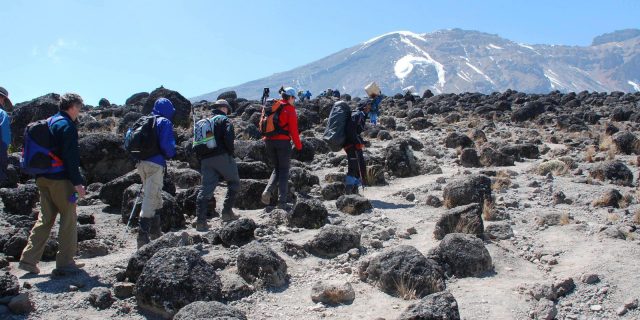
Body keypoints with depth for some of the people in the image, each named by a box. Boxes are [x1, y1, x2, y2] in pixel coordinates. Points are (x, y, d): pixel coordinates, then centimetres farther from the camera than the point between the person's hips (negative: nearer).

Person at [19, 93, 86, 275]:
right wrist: (77, 182, -18)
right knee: (68, 218, 0)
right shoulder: (67, 125, -11)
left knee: (45, 218, 13)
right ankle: (65, 262, 3)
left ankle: (28, 259, 10)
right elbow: (70, 157, -18)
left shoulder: (49, 122, 16)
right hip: (60, 179, -9)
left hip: (43, 178, 9)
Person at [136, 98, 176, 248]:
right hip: (155, 163, -8)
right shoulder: (165, 123, -5)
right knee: (150, 198, -7)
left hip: (141, 163, 8)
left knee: (155, 196, 21)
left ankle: (155, 231, 30)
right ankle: (143, 235, -11)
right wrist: (171, 154, 4)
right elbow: (167, 145, -15)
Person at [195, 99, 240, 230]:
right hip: (222, 157, -6)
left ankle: (201, 221, -3)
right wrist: (230, 152, -4)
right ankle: (227, 212, 5)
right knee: (234, 182, 12)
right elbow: (228, 137, -17)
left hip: (205, 159, 6)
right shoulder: (224, 120, 2)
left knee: (206, 188, 4)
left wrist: (200, 165, 21)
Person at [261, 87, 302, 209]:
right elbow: (293, 130, -8)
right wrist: (298, 146, 2)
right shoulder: (290, 109, -6)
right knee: (284, 170, 4)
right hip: (283, 141, -5)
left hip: (269, 141, 5)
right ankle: (282, 201, -1)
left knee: (276, 168, 18)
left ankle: (267, 191, -7)